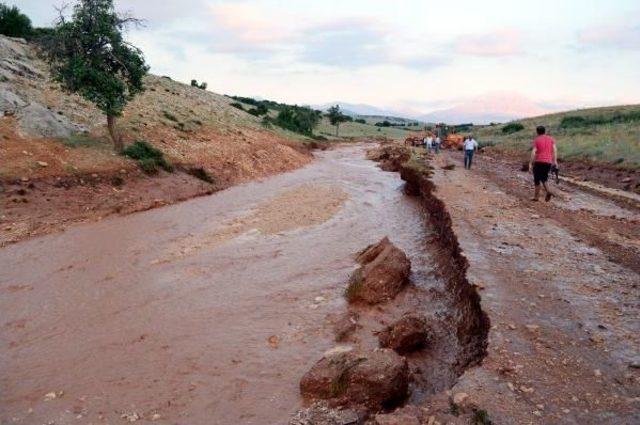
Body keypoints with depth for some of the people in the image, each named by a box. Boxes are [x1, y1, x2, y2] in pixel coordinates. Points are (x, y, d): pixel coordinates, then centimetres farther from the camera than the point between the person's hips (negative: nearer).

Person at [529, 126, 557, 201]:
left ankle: (536, 196, 9)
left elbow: (533, 152, -10)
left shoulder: (536, 140, -3)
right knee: (543, 178, 17)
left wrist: (530, 163, -7)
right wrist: (555, 161, -3)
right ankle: (548, 191, -8)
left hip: (539, 162, -4)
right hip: (548, 162, 4)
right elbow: (554, 149, -2)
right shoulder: (551, 138, 8)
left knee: (537, 179, 8)